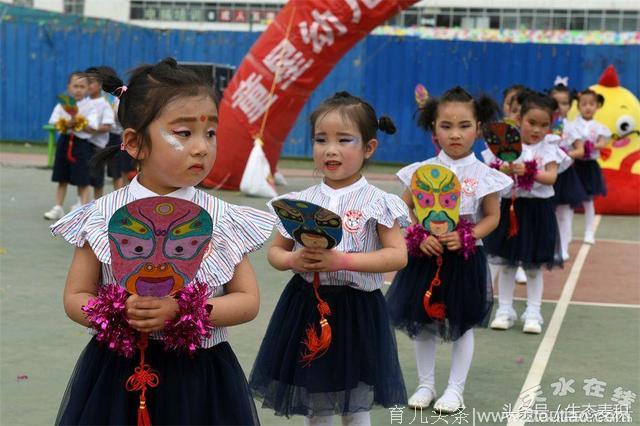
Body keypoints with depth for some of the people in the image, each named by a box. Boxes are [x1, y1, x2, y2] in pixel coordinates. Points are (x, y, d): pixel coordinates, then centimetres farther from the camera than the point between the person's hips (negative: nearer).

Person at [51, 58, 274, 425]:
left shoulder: (224, 220, -4)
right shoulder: (103, 216, -4)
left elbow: (248, 301, -4)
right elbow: (75, 298, 0)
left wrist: (179, 309, -19)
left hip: (199, 375, 0)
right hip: (117, 371, 0)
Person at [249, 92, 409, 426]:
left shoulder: (376, 203, -8)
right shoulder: (300, 202, 2)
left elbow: (398, 255, -13)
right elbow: (275, 251, 10)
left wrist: (342, 261, -22)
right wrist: (292, 260, -14)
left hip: (356, 309, -3)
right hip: (306, 304, 3)